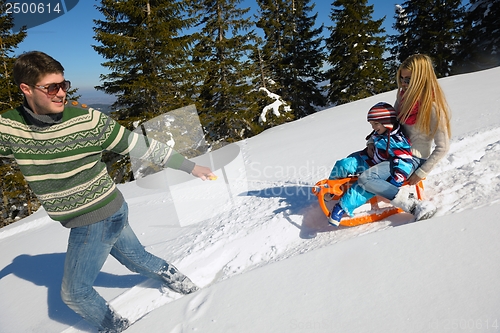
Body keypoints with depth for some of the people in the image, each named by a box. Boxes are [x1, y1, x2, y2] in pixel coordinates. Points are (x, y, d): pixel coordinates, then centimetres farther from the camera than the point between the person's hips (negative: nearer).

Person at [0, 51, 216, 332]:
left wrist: (190, 166, -9)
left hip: (99, 219, -5)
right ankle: (178, 281, 51)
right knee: (138, 259, 25)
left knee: (75, 293, 13)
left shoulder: (88, 120, -20)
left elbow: (139, 145, -13)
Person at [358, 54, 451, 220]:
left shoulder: (432, 108, -22)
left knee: (366, 178, -28)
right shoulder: (404, 96, -1)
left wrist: (421, 173, -18)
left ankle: (414, 204, -24)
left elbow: (442, 147, -18)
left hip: (414, 159, -8)